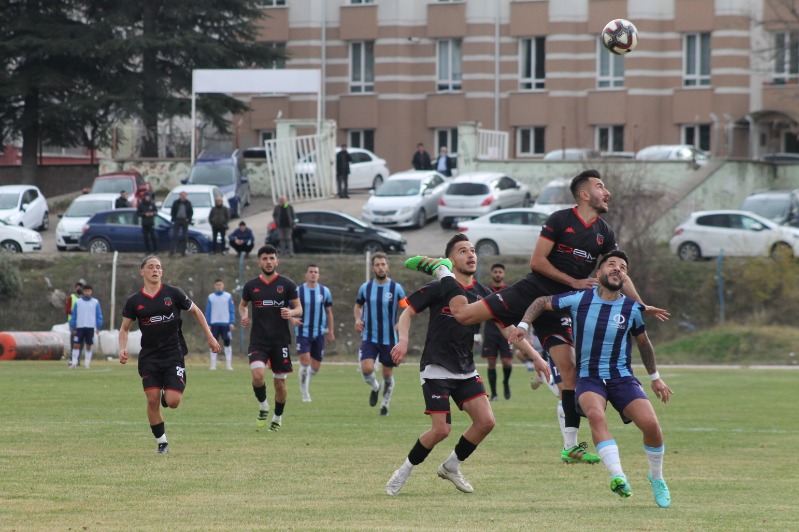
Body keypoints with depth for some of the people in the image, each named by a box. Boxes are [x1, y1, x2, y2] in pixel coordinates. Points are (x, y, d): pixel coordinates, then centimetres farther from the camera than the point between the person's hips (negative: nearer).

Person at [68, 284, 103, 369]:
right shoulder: (78, 302, 4)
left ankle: (87, 363, 9)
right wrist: (73, 327, 0)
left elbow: (99, 315, 5)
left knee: (89, 346, 3)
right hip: (80, 327, 0)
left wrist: (98, 327, -1)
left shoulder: (95, 303, 4)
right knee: (76, 345, -5)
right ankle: (74, 363, -2)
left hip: (90, 327, 0)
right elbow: (73, 315, 5)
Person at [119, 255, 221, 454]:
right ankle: (161, 442, 8)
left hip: (174, 354, -1)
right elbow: (124, 328, 11)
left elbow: (196, 312, 10)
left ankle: (168, 394, 27)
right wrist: (123, 348, -7)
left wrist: (209, 337, 7)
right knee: (152, 400, -8)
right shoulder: (134, 301, 1)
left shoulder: (173, 293, -2)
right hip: (149, 357, 1)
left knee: (172, 402, -12)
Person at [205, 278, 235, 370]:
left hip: (226, 323, -1)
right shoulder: (210, 297, 8)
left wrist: (232, 323, -5)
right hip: (214, 324, 1)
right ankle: (213, 364, 2)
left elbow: (232, 311, 5)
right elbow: (208, 311, 10)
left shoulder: (228, 296, 5)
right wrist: (207, 324, 3)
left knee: (227, 342, -3)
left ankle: (228, 364, 0)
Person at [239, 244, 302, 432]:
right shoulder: (251, 286, 4)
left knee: (280, 383, 4)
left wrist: (291, 313, -19)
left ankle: (278, 418, 25)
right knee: (257, 375, -21)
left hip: (280, 340, 0)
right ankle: (263, 407, 5)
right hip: (258, 340, 0)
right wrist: (244, 316, -1)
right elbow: (243, 304, 21)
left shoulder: (287, 284, 0)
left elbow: (299, 309, 4)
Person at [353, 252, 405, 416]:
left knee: (388, 374, 7)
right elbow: (358, 305, 17)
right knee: (366, 369, -18)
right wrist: (357, 319, -2)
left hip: (389, 339, 0)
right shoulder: (365, 288, 1)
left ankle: (385, 404, 28)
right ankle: (375, 387, 15)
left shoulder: (396, 288, -5)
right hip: (369, 337, 0)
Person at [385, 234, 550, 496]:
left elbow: (506, 328, 8)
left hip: (466, 371, 5)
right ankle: (404, 471, 9)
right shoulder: (438, 288, -8)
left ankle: (451, 466, 15)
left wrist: (535, 356, 2)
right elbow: (407, 312, -4)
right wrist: (403, 340, -23)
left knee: (486, 421, -8)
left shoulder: (482, 294, 5)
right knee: (442, 429, -14)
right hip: (436, 368, -5)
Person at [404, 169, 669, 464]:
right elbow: (537, 261, -10)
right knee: (462, 313, -15)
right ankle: (441, 269, 15)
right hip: (532, 291, -4)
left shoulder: (604, 233, 9)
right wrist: (574, 282, -13)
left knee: (569, 369, -7)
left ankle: (570, 446, -3)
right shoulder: (560, 220, -8)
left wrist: (641, 305, 12)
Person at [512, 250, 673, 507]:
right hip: (589, 378, -1)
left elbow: (643, 342, 18)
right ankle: (618, 476, -44)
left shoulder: (632, 309, 0)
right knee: (596, 415, -35)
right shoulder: (580, 299, -5)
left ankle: (656, 478, 10)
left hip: (622, 378, 1)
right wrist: (523, 324, -5)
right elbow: (542, 302, 10)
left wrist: (655, 377, 25)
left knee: (651, 424, -18)